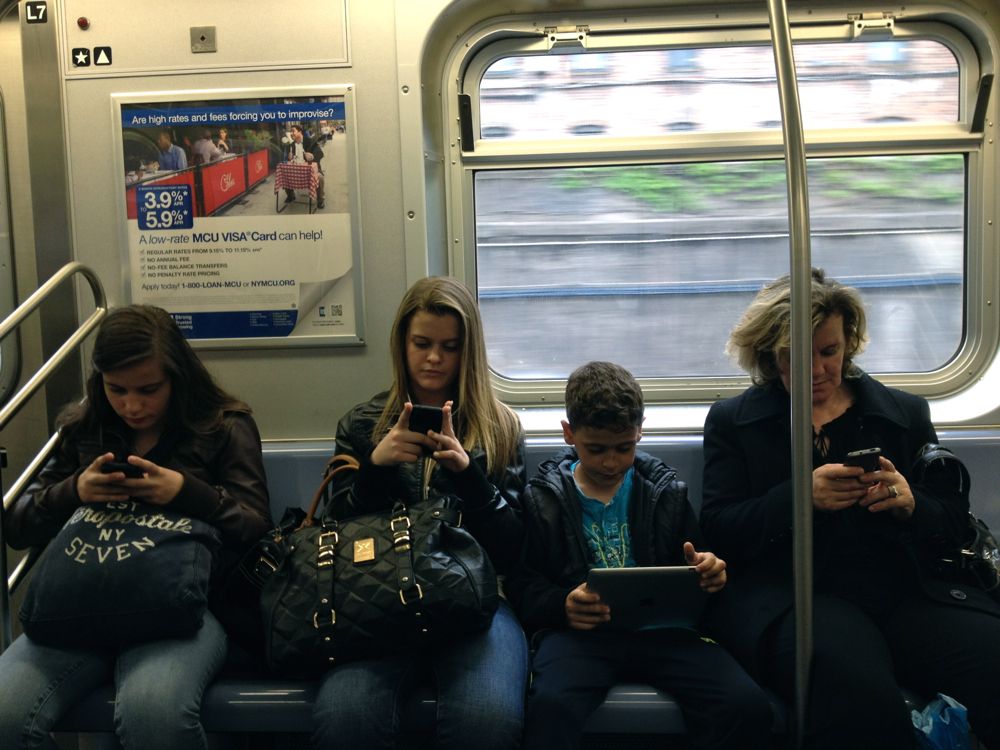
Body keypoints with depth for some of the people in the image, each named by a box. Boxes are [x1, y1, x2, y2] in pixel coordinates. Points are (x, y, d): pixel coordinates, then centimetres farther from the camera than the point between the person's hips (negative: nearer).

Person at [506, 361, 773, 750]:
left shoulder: (666, 491, 16)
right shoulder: (541, 498, 12)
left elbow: (695, 570, 24)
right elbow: (522, 585, 8)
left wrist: (708, 572, -1)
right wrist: (561, 605, -13)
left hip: (660, 628, 2)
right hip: (579, 630, -2)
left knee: (749, 706, -24)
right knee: (551, 707, -38)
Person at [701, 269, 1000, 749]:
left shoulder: (906, 413, 22)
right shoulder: (732, 420, 16)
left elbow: (955, 523, 18)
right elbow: (718, 530, 4)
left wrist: (910, 504, -6)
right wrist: (799, 497, -13)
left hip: (907, 591, 3)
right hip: (790, 593, -3)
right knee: (858, 692, -38)